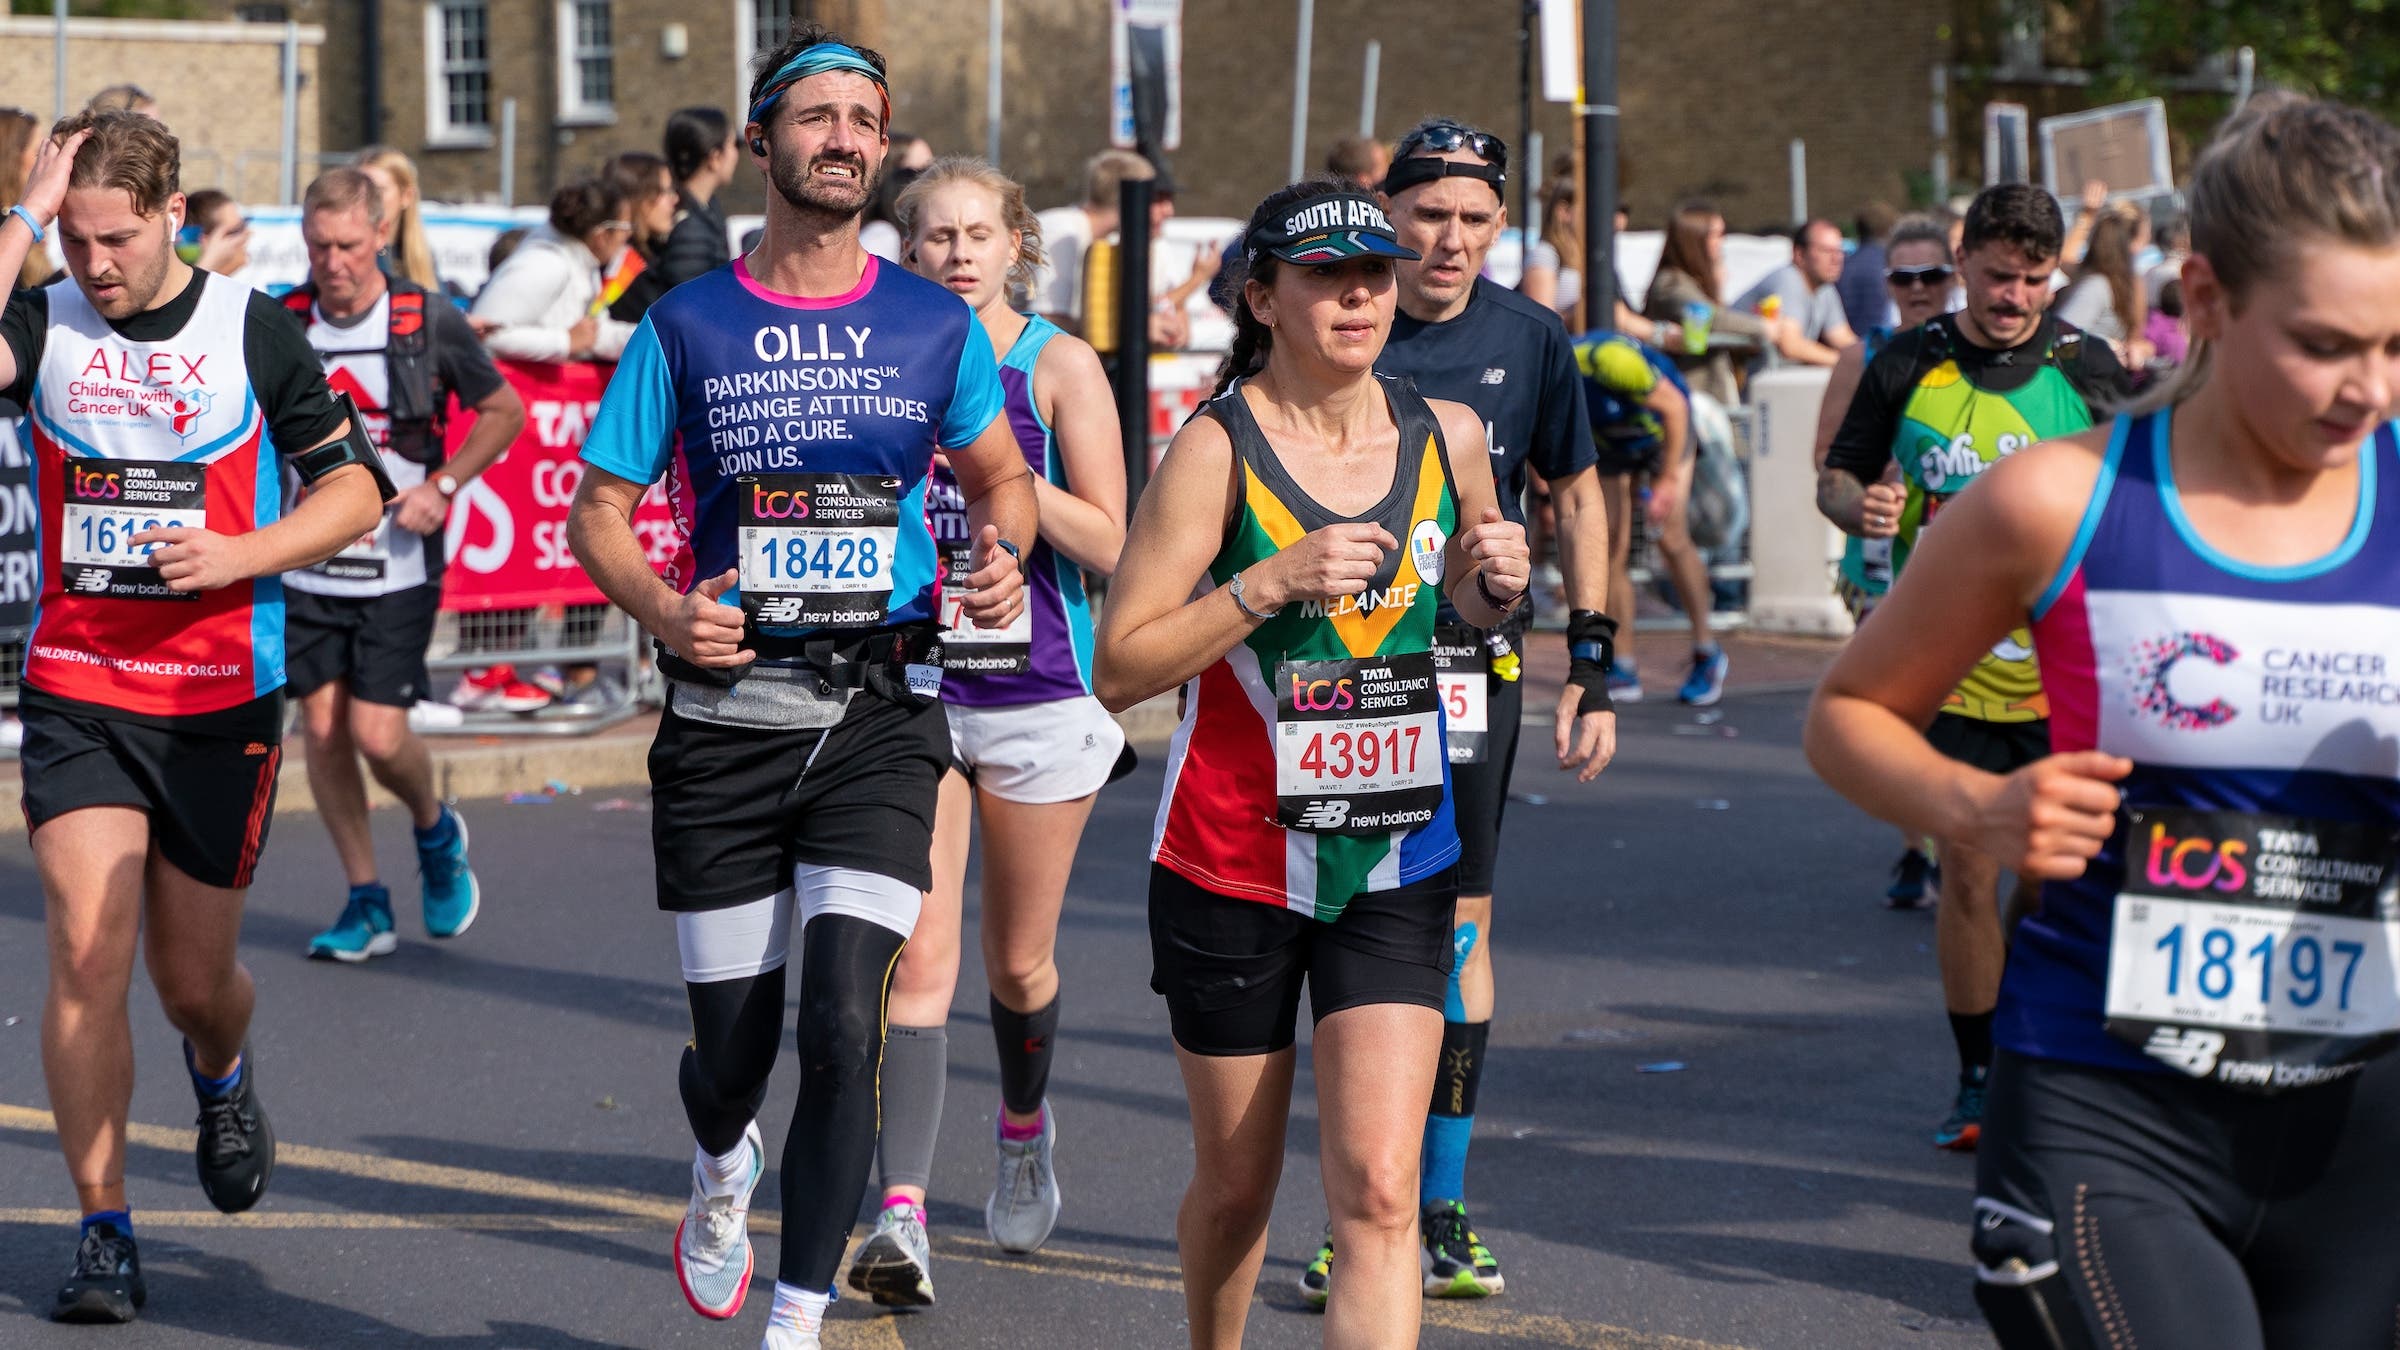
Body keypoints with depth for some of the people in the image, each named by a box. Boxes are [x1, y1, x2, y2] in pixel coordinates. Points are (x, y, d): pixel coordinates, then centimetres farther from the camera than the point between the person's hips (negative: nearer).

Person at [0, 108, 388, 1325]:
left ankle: (222, 1073, 45)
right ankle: (104, 1234, -4)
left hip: (223, 699, 0)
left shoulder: (254, 329, -1)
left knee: (192, 979, 8)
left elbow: (355, 487, 3)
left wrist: (242, 555, -12)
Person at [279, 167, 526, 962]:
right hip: (305, 562, 3)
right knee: (322, 730, 3)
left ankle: (435, 831, 24)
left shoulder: (432, 324, -8)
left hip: (398, 566, -3)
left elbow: (504, 411, 7)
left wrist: (441, 487, -4)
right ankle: (365, 904, 15)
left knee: (377, 734, -8)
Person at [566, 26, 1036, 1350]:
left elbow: (1001, 475, 19)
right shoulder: (685, 328, 2)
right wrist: (661, 608, -15)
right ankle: (722, 1166, 43)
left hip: (880, 712, 0)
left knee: (844, 1022, -14)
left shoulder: (936, 326, 5)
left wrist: (999, 558, -4)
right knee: (732, 1036, 6)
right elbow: (597, 511, 5)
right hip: (727, 715, 0)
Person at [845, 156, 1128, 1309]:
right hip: (912, 687, 1)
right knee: (918, 954, -11)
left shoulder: (1059, 367, -4)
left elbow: (1107, 543, -9)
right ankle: (901, 1214, -15)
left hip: (1037, 691, -1)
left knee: (1020, 961, 13)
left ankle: (1024, 1130, 43)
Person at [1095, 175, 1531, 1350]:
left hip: (1397, 864, 2)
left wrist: (1499, 584, -2)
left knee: (1377, 1191, -12)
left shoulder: (1447, 434, 2)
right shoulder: (1217, 447, -10)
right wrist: (1270, 583, -24)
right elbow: (1119, 668, -13)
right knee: (1237, 1183, 13)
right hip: (1232, 864, -2)